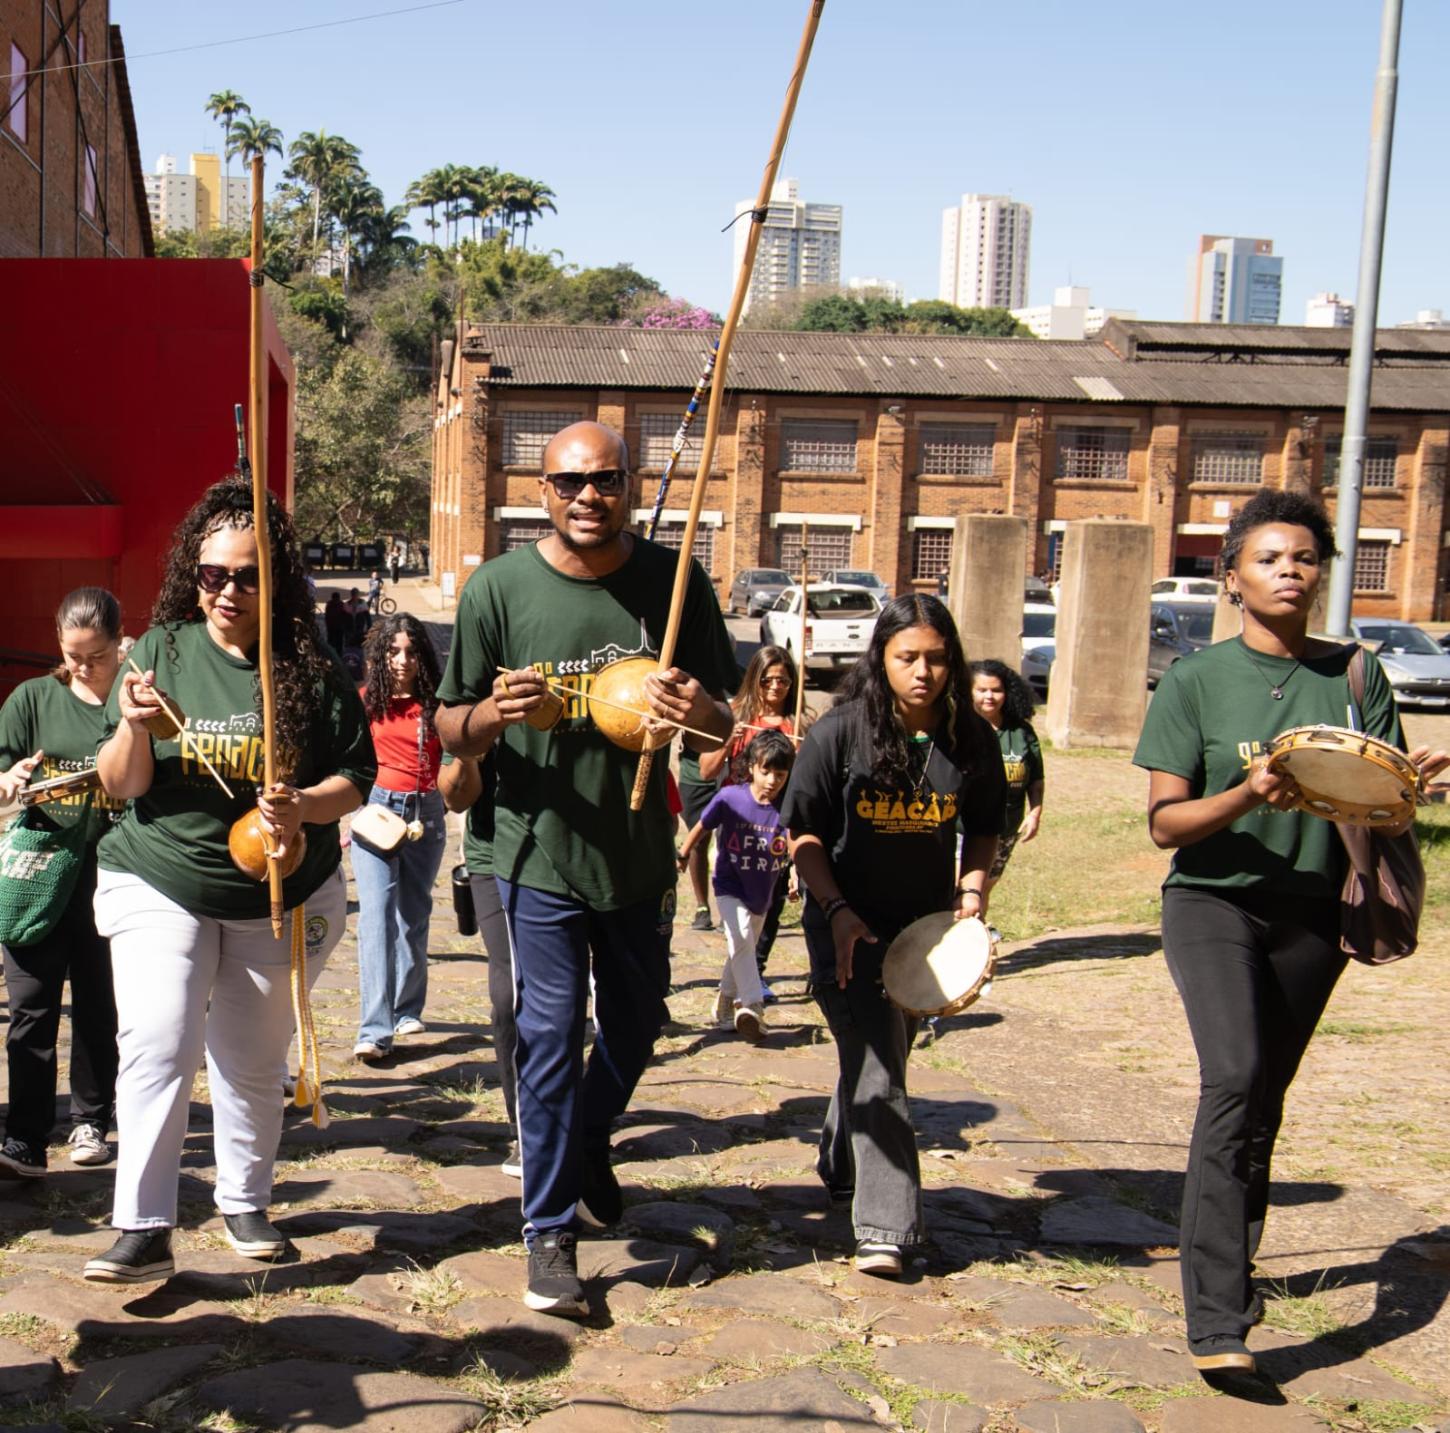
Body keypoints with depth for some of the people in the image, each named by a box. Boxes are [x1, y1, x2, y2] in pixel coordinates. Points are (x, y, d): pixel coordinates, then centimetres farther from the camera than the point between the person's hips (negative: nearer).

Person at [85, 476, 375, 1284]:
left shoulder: (311, 669, -8)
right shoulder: (163, 650, -6)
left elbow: (355, 777, -3)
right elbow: (123, 785, -6)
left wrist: (306, 807, -23)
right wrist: (135, 727, -27)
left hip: (279, 898, 1)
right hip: (160, 885, 0)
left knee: (254, 1064, 12)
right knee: (158, 1049, -13)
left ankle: (245, 1203, 32)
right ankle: (145, 1230, -5)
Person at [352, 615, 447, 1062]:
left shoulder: (435, 705, 2)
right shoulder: (365, 701, 0)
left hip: (425, 814, 2)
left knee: (414, 914, 11)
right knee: (377, 914, -11)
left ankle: (407, 1011, 27)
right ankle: (374, 1030, -14)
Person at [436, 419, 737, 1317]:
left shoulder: (675, 582, -4)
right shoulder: (499, 588, -8)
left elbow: (721, 728, 2)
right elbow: (451, 731, -3)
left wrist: (702, 714, -22)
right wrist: (494, 713, -26)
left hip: (643, 849, 3)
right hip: (541, 851, -3)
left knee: (635, 1025, 19)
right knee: (551, 1036, 0)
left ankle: (588, 1141, 48)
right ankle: (550, 1229, 15)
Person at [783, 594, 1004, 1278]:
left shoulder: (970, 740, -3)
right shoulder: (840, 731, -13)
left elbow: (983, 829, 10)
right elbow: (804, 832, -8)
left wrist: (971, 890, -7)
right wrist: (837, 911, -17)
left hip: (925, 926, 4)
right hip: (847, 923, -4)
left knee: (880, 1052, 18)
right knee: (877, 1064, -10)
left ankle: (841, 1164, 43)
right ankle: (885, 1226, -6)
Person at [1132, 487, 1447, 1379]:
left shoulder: (1356, 675, 4)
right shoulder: (1196, 681, -4)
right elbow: (1166, 823, -7)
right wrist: (1248, 794, -25)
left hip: (1312, 913, 3)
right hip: (1214, 902, -3)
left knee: (1264, 1098, 14)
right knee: (1235, 1081, -21)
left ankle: (1231, 1265, 37)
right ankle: (1218, 1321, -20)